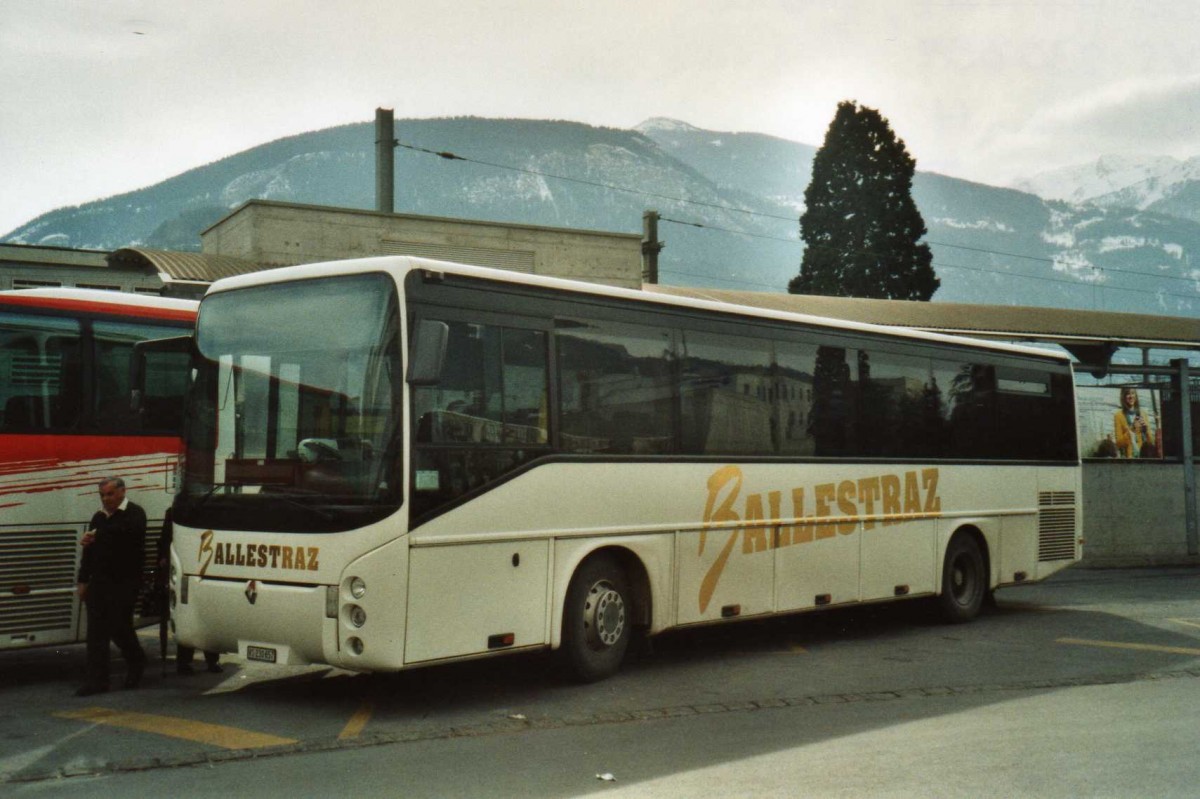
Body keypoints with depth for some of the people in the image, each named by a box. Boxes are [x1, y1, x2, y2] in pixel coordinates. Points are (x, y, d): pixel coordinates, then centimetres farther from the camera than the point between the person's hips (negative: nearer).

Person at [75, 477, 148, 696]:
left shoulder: (134, 514, -6)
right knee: (96, 631, 2)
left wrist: (97, 536, -25)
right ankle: (96, 680, 7)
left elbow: (126, 532, -29)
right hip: (99, 583, 6)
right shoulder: (99, 517, 17)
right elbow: (88, 551, 20)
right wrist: (83, 580, 14)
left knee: (119, 627, -3)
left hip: (124, 582, -6)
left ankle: (136, 663, 23)